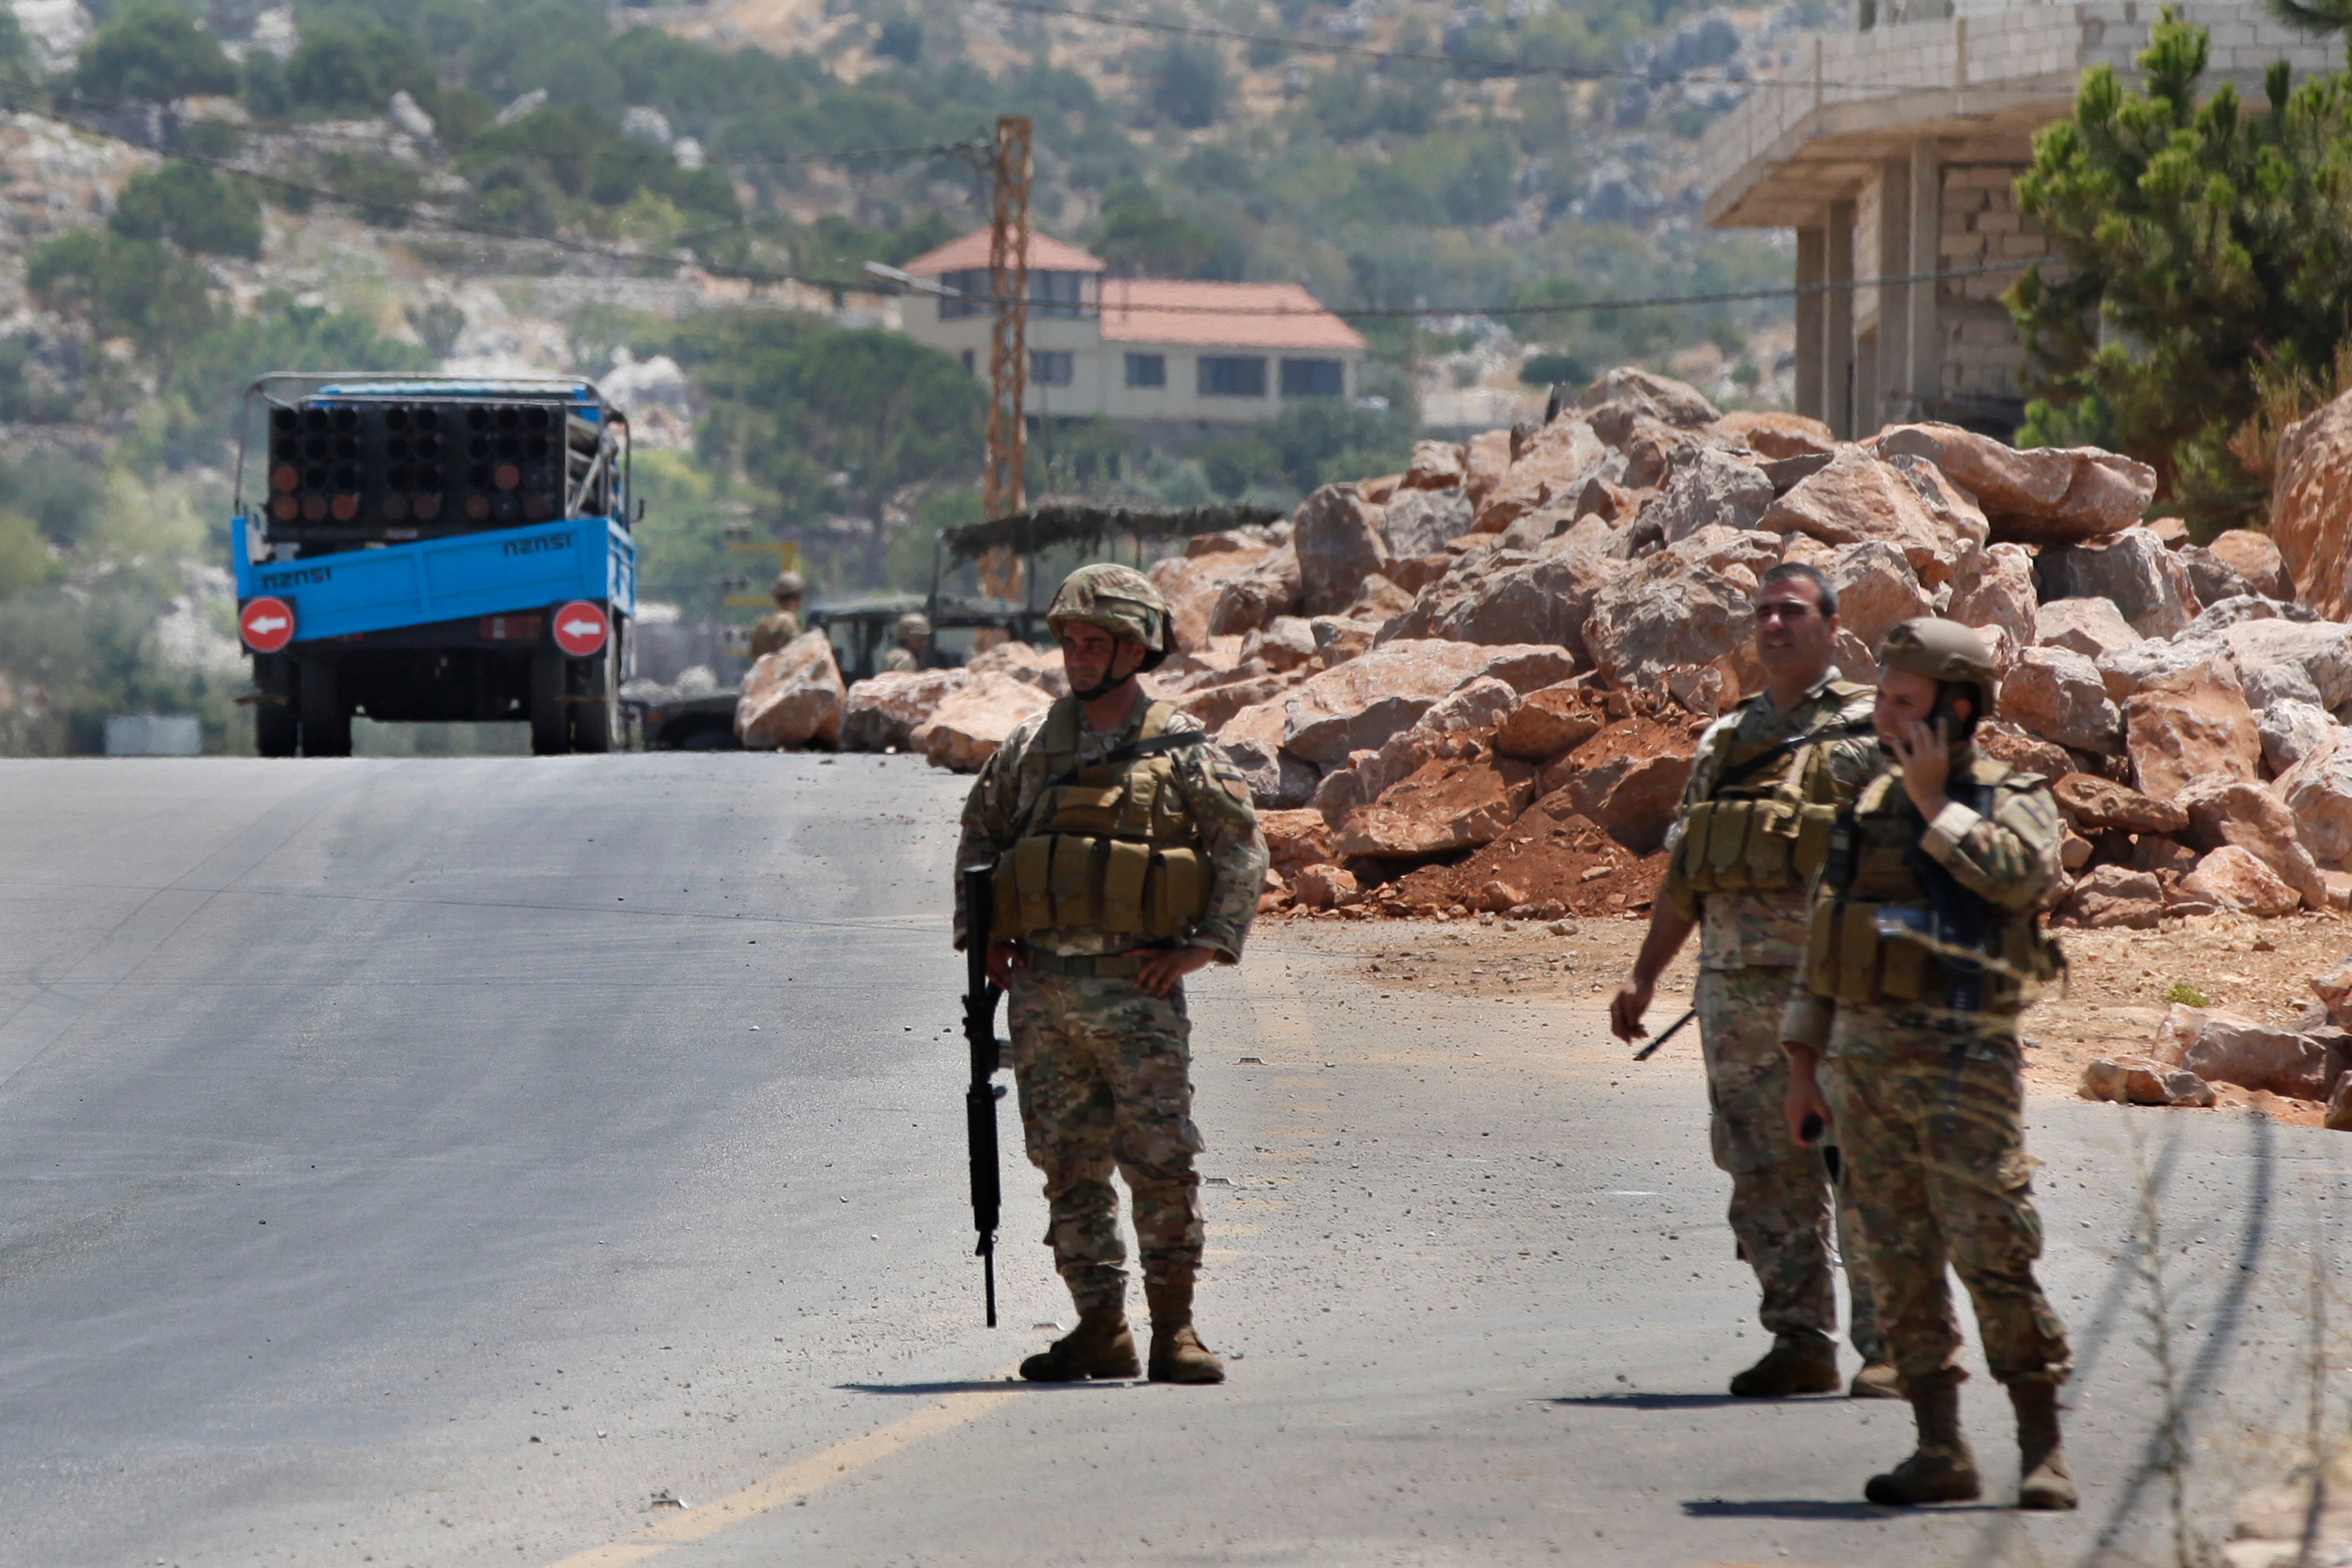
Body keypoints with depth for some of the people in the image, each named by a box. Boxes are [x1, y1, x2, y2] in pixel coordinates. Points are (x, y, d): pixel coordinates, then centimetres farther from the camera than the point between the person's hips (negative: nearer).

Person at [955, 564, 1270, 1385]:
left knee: (1160, 1161, -7)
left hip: (1137, 987, -4)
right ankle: (1100, 1329, 11)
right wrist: (979, 933, 11)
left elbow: (1242, 848, 2)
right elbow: (980, 834, 22)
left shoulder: (1180, 749, -1)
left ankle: (1175, 1328, 0)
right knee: (1069, 1166, 5)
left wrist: (1209, 944, -7)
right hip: (1042, 990, 4)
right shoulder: (1031, 745, 11)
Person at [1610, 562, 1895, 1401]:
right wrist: (1644, 975, 17)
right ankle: (1800, 1341, 12)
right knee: (1766, 1176, 6)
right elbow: (1686, 869, 21)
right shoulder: (1725, 738, 17)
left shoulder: (1868, 727, 0)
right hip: (1735, 987, 6)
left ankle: (1888, 1347, -3)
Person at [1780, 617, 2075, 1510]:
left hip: (1958, 1066, -6)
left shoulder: (2013, 802, -1)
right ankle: (1940, 1452, 10)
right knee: (1900, 1262, 5)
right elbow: (1824, 935, 20)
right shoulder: (1865, 800, 15)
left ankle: (2044, 1451, -4)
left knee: (1994, 1254, -10)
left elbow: (2019, 874, -25)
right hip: (1861, 1059, 6)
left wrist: (1933, 804, -13)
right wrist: (1803, 1062, 16)